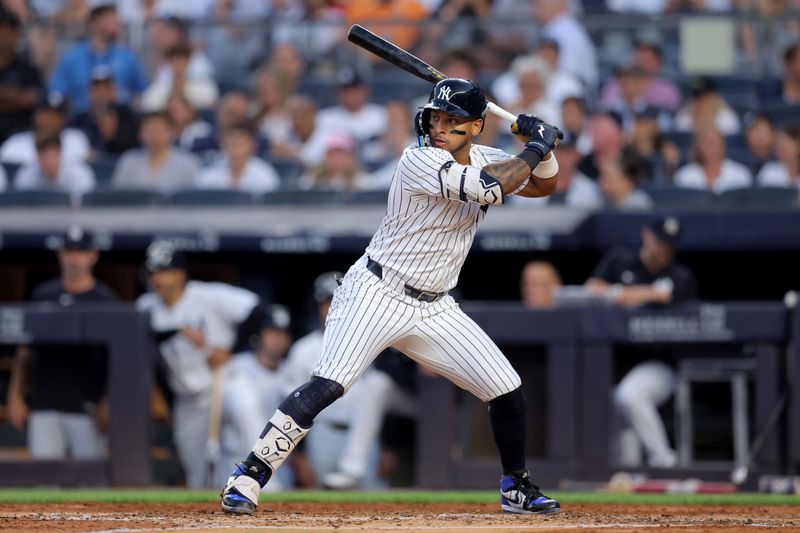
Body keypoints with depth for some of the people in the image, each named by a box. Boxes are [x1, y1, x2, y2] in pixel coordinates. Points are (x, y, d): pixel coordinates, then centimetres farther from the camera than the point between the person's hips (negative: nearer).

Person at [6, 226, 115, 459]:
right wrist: (16, 396, 8)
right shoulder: (43, 295, 11)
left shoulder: (104, 299, 2)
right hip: (45, 406, 3)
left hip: (86, 409, -3)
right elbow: (25, 352, 15)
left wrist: (107, 403, -10)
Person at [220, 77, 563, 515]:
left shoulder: (484, 159, 5)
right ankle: (246, 478, -20)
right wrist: (533, 150, -14)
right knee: (328, 385, -24)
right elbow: (492, 188, -28)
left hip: (434, 310, 7)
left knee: (507, 392, 3)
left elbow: (543, 185, 15)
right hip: (377, 295, -7)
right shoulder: (420, 161, -18)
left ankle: (516, 488, 25)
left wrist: (543, 148, -4)